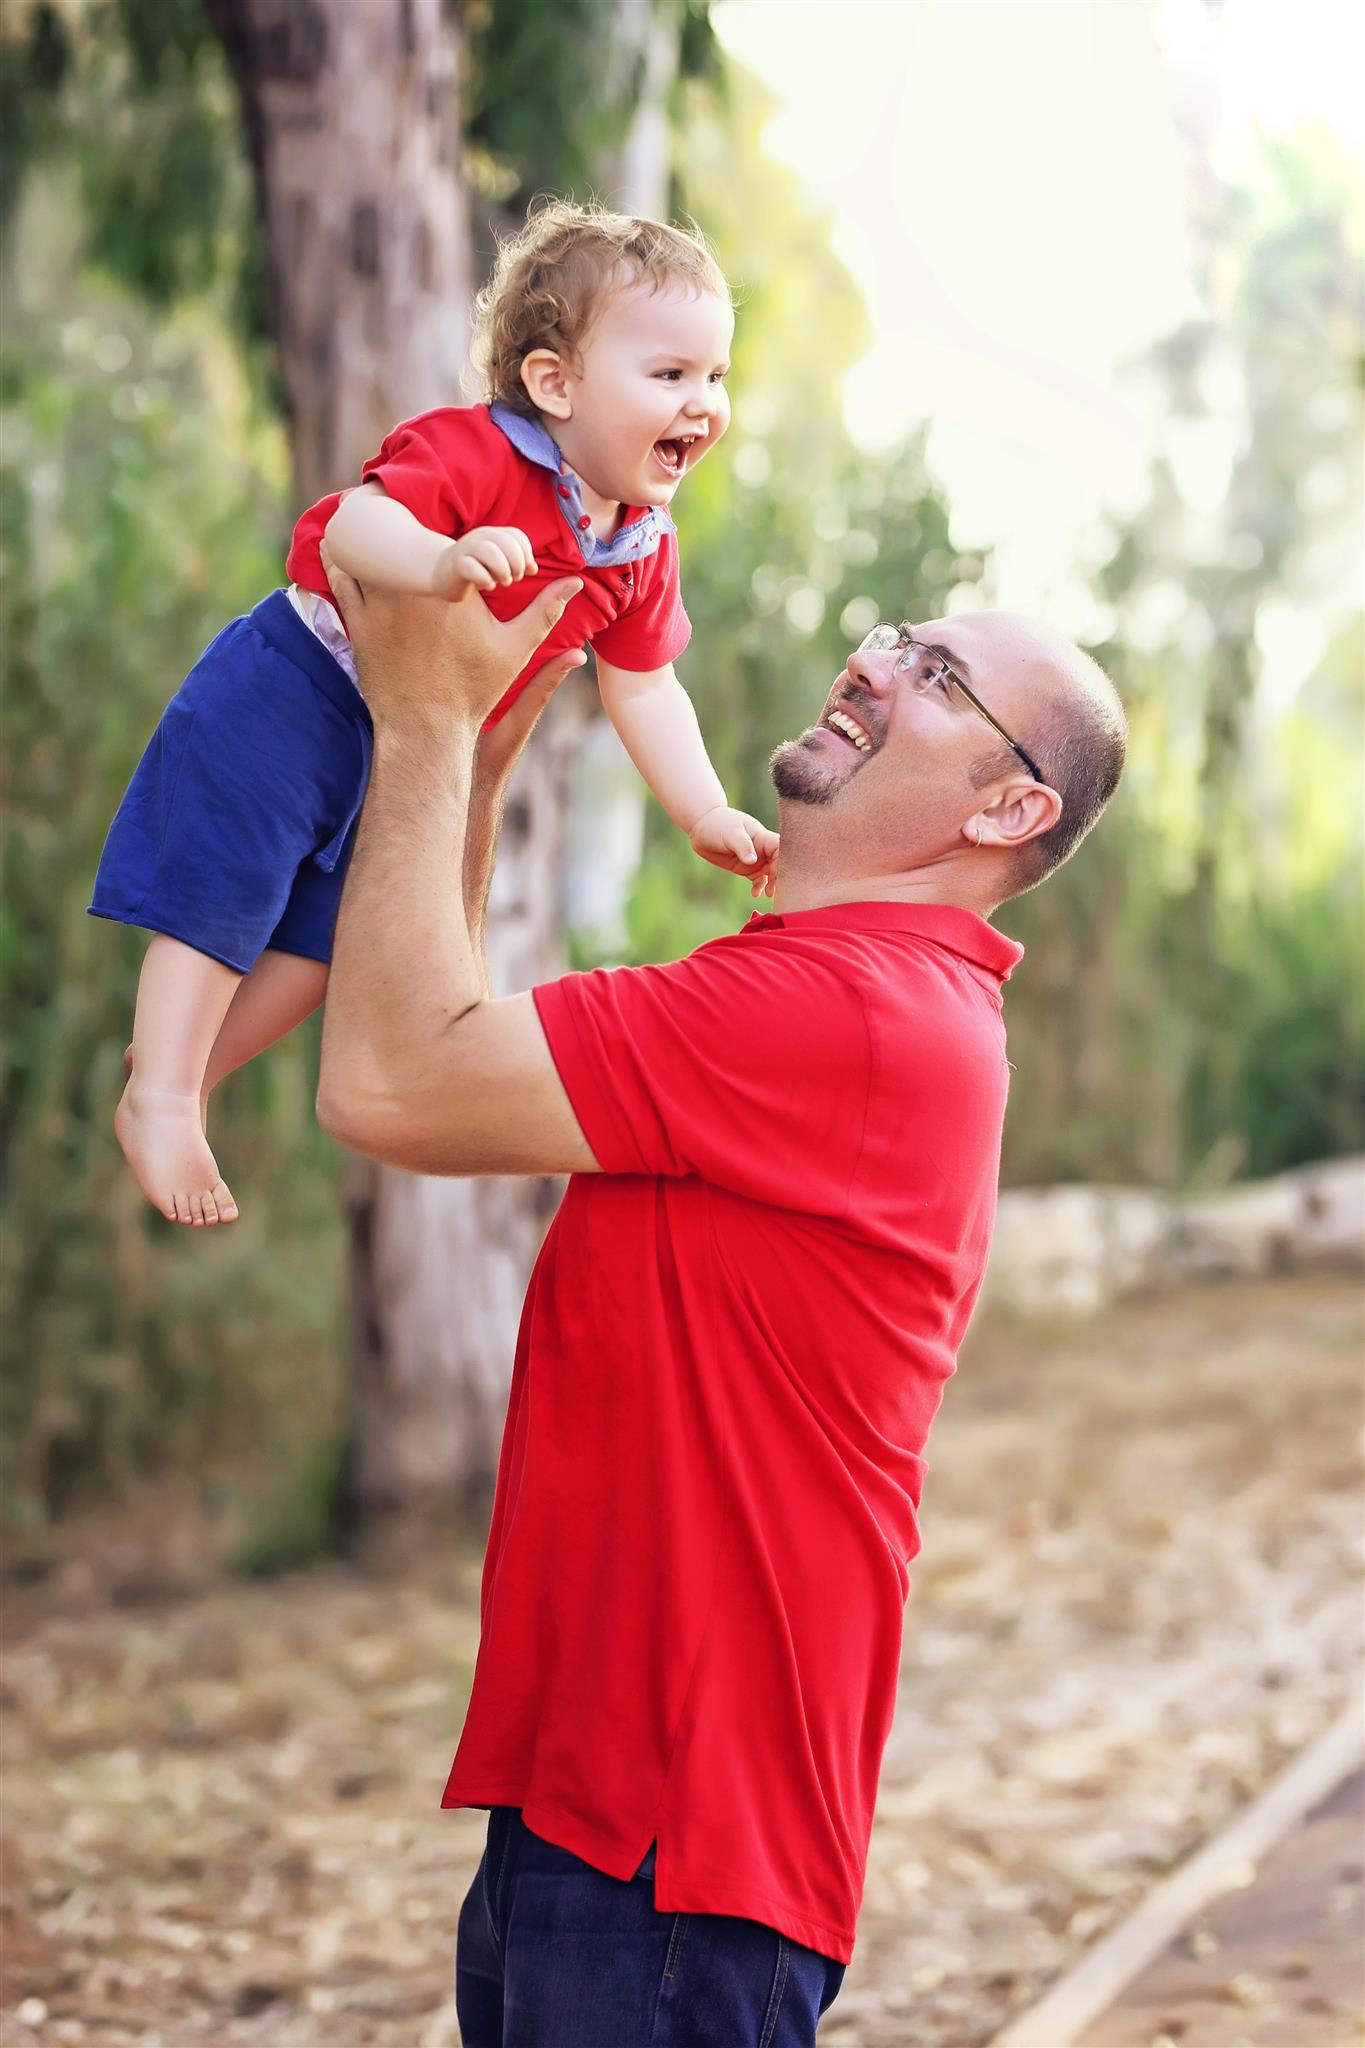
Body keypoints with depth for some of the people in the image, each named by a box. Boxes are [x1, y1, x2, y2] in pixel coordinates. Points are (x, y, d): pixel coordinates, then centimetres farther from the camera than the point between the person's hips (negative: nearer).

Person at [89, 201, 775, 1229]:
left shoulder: (644, 550, -3)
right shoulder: (470, 453, -28)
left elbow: (643, 690, 7)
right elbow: (352, 525, -43)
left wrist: (706, 814, 1)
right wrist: (443, 561, -63)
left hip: (405, 744, 8)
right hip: (292, 690, -8)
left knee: (324, 935, 14)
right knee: (226, 892, -6)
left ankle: (189, 1058, 31)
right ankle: (158, 1097, 5)